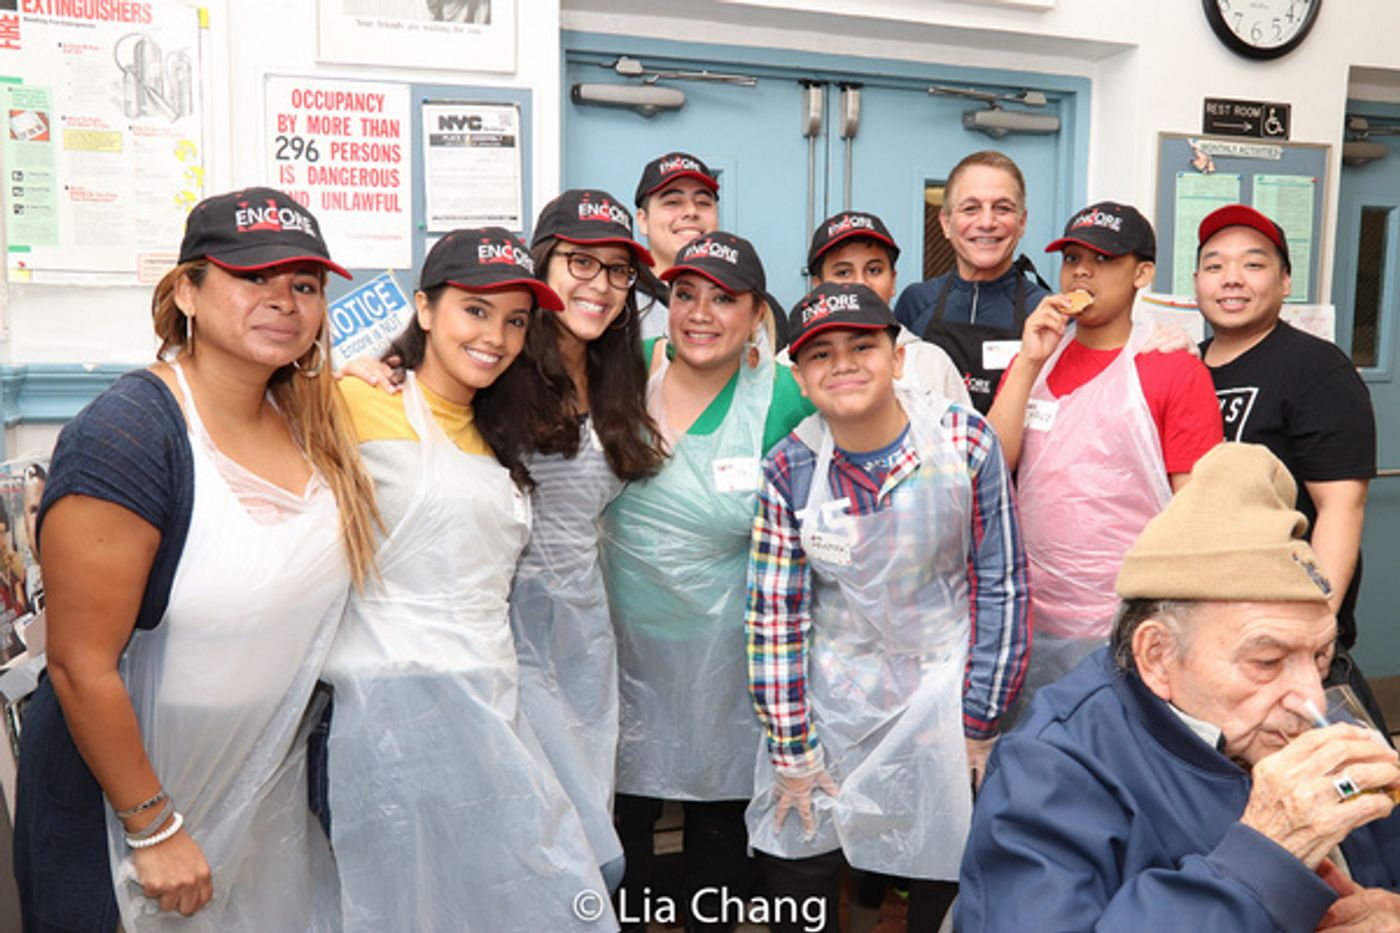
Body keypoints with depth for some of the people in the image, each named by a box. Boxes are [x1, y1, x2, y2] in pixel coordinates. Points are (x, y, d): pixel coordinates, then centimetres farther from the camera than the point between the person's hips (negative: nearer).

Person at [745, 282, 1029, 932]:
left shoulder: (964, 444, -14)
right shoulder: (790, 470, -11)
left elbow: (1000, 585, -7)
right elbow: (775, 613, -6)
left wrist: (980, 721, -4)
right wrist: (791, 750, -4)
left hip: (940, 682, 0)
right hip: (829, 694, 1)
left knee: (943, 878, 12)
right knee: (793, 864, 8)